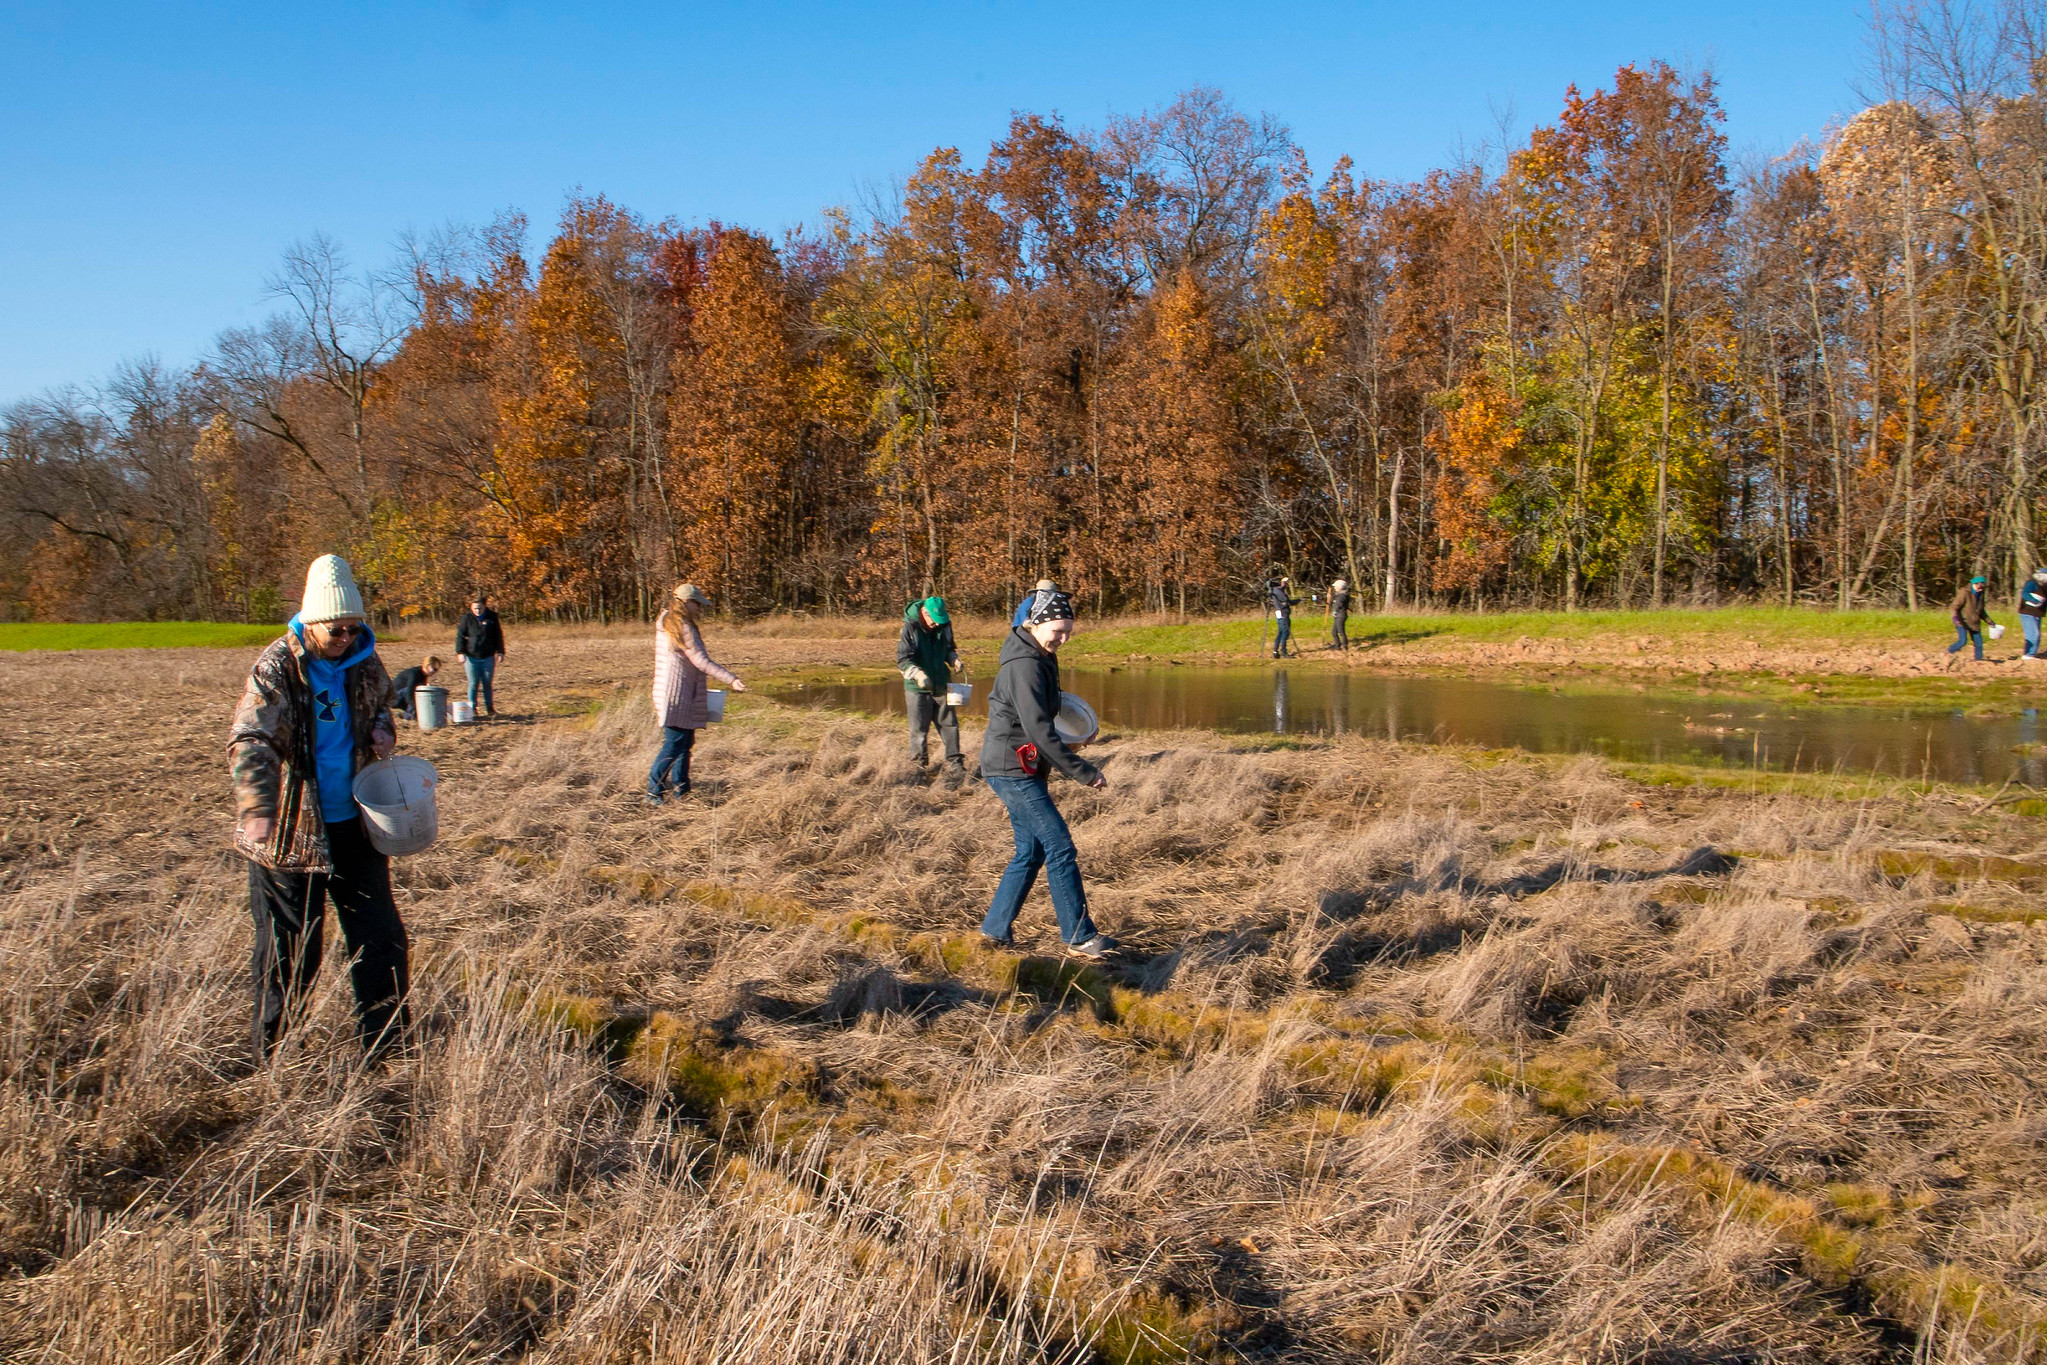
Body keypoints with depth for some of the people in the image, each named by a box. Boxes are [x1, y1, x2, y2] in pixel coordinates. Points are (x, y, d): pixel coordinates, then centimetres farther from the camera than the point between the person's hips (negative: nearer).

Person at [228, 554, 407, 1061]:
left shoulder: (363, 659, 2)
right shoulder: (277, 668, -15)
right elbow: (250, 744, -25)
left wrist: (382, 730, 0)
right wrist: (257, 811, -41)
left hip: (354, 824, 5)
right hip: (292, 831, -5)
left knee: (381, 937, 9)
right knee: (290, 952, 4)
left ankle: (386, 1043, 22)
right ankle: (272, 1056, 21)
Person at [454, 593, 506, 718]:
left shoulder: (492, 617, 1)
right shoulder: (467, 618, -3)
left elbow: (498, 636, 8)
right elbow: (460, 635, 0)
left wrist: (500, 652, 6)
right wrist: (460, 652, -9)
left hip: (488, 657, 1)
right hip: (471, 657, -1)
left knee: (487, 683, 7)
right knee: (473, 684, 1)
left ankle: (490, 708, 17)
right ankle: (472, 709, 9)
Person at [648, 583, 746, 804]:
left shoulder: (664, 623, 15)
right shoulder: (684, 628, -15)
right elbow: (700, 660, -18)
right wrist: (731, 679, -20)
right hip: (678, 696, -10)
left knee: (685, 743, 14)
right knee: (674, 745, -8)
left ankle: (681, 789, 17)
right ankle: (653, 793, -7)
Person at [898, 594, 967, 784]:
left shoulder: (944, 625, 3)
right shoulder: (910, 628, -13)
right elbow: (903, 659, -16)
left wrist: (955, 661, -1)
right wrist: (918, 673, -33)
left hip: (941, 685, 5)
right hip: (918, 688, -4)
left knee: (950, 724, 7)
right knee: (919, 729, 2)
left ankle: (954, 764, 17)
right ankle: (918, 765, 15)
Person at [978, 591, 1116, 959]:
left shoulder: (1040, 660, 12)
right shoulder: (1025, 666, -20)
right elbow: (1038, 729, -25)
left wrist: (1046, 767, 17)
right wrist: (1084, 772, -22)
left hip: (1022, 770, 10)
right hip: (1013, 768, -10)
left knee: (1031, 852, 13)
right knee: (1061, 847, -6)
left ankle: (995, 929, 21)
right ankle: (1080, 937, 1)